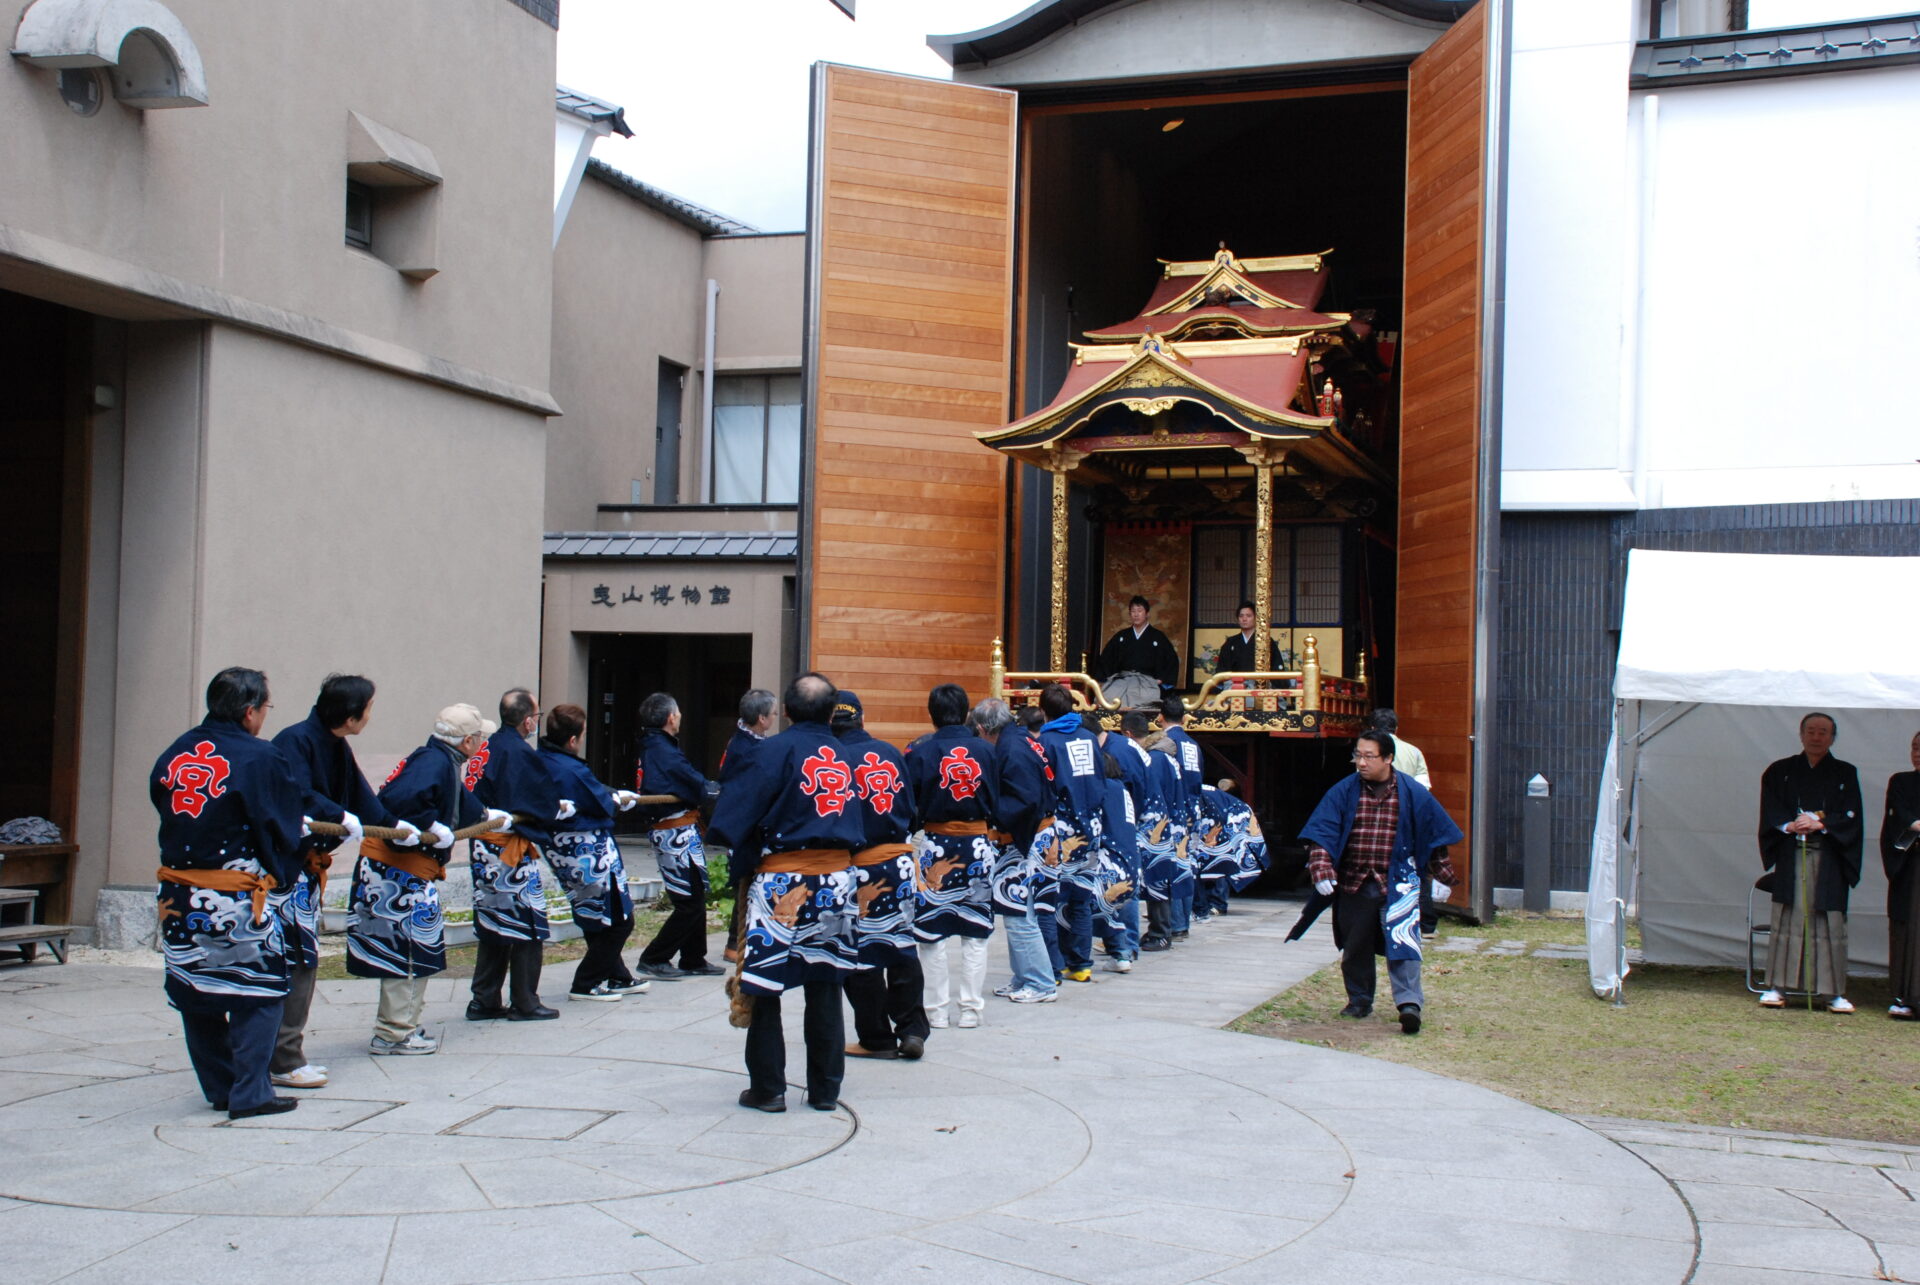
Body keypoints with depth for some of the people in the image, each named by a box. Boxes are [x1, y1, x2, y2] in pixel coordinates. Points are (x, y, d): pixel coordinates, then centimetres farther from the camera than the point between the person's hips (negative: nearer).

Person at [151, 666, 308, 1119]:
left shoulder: (173, 754, 7)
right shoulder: (260, 759, -11)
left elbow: (161, 806, 14)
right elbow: (284, 828, -7)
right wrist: (280, 875, 8)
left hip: (178, 894, 6)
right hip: (235, 894, -6)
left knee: (194, 991, 15)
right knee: (259, 989, 4)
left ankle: (219, 1088, 23)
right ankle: (249, 1094, 2)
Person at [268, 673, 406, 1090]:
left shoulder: (338, 749, 12)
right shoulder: (295, 741, -17)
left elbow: (362, 798, 22)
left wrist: (395, 825, 22)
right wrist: (343, 817, -28)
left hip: (308, 865, 10)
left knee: (303, 958, 12)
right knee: (295, 958, -8)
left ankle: (286, 1055, 19)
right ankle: (284, 1061, -3)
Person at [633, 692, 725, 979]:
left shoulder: (650, 748, 13)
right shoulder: (664, 751, -18)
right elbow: (699, 788, -14)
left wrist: (705, 786, -5)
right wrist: (716, 789, 5)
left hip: (663, 830, 10)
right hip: (677, 833, -10)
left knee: (696, 898, 17)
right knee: (690, 903, -4)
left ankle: (693, 960, 25)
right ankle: (654, 959, 2)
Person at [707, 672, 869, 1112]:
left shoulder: (777, 750, -8)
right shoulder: (846, 756, 9)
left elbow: (733, 817, -10)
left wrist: (739, 854, 4)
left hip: (783, 882, -5)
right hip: (837, 880, 5)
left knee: (764, 987, 5)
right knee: (825, 988, 12)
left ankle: (768, 1088, 7)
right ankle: (825, 1088, 17)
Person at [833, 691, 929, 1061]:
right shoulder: (889, 752, 4)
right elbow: (911, 808, 11)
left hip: (859, 867, -5)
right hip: (899, 860, 5)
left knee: (863, 954, 5)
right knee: (902, 945, 14)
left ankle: (876, 1038, 11)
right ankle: (912, 1029, 14)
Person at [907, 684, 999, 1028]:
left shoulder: (919, 752, -9)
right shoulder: (986, 750, -2)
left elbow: (907, 805, -6)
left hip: (934, 844, -2)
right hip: (977, 843, 2)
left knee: (932, 930, 6)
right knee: (975, 931, 10)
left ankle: (935, 1010, 8)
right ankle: (971, 1009, 11)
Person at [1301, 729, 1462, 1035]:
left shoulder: (1413, 794, -1)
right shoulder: (1343, 793, -1)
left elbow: (1436, 836, 7)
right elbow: (1321, 834, -5)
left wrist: (1442, 877, 6)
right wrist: (1321, 871, -17)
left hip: (1398, 882, -2)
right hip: (1354, 883, 2)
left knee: (1401, 941, -16)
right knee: (1355, 946, 11)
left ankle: (1409, 1002, -19)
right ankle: (1359, 1000, 26)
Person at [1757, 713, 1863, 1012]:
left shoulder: (1845, 774, 11)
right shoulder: (1780, 771, 12)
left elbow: (1851, 816, 2)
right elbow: (1770, 811, 4)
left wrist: (1820, 824, -13)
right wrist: (1790, 825, -15)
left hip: (1829, 857, 0)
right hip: (1790, 856, 0)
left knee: (1830, 924, -4)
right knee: (1786, 920, -2)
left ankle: (1834, 993, -1)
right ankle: (1776, 987, 0)